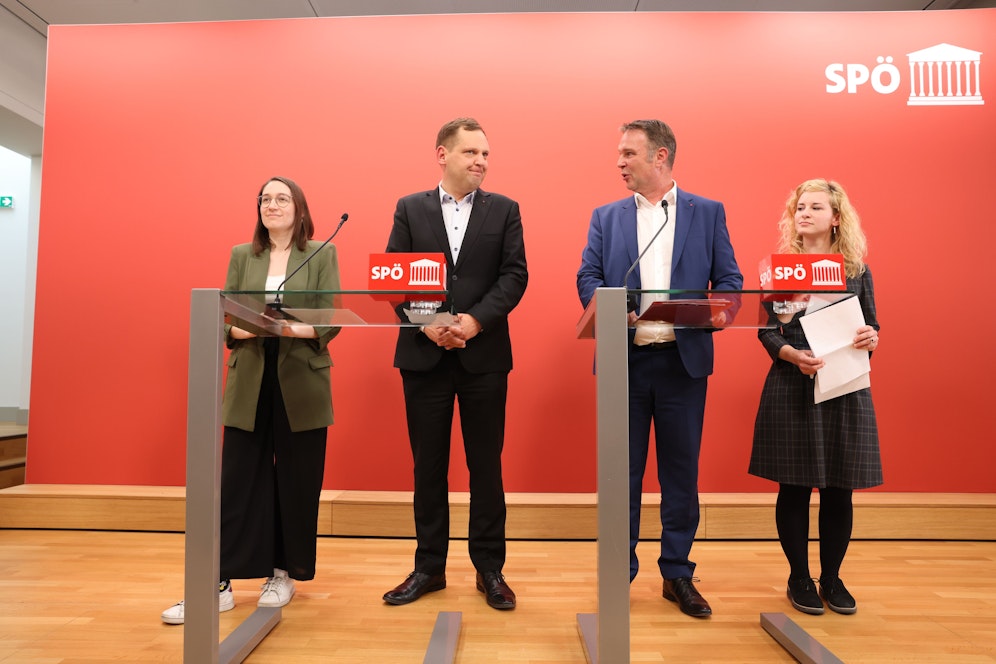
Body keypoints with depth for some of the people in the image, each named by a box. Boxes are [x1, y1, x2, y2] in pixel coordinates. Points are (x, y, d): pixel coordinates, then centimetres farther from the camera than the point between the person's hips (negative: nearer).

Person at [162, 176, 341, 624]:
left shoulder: (322, 254, 3)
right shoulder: (241, 255, 12)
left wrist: (299, 330, -24)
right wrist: (237, 330, -16)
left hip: (301, 383, -2)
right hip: (249, 384, 2)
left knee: (296, 482, 6)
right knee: (237, 481, 2)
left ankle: (283, 574, 21)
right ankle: (220, 584, 10)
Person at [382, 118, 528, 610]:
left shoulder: (504, 209, 7)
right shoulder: (410, 208, 8)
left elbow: (515, 274, -1)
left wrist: (477, 319, -15)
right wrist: (426, 323, -13)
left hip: (484, 354, 0)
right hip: (424, 354, 1)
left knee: (485, 463, 6)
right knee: (428, 463, 8)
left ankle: (490, 569, 20)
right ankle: (429, 566, 23)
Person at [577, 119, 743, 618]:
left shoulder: (707, 212, 8)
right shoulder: (606, 216, 11)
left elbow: (729, 278, 4)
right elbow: (587, 276, 1)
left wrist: (721, 310, -17)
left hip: (684, 359, 0)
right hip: (625, 359, 1)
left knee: (681, 470, 9)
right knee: (622, 470, 8)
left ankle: (677, 574, 25)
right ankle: (619, 573, 23)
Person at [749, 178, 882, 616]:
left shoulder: (857, 271, 8)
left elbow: (871, 328, 10)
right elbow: (766, 330, -2)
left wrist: (871, 339, -13)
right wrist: (792, 354, -20)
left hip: (846, 388, 2)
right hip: (792, 387, -2)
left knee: (838, 489, 7)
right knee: (795, 488, 4)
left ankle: (832, 577, 25)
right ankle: (799, 578, 20)